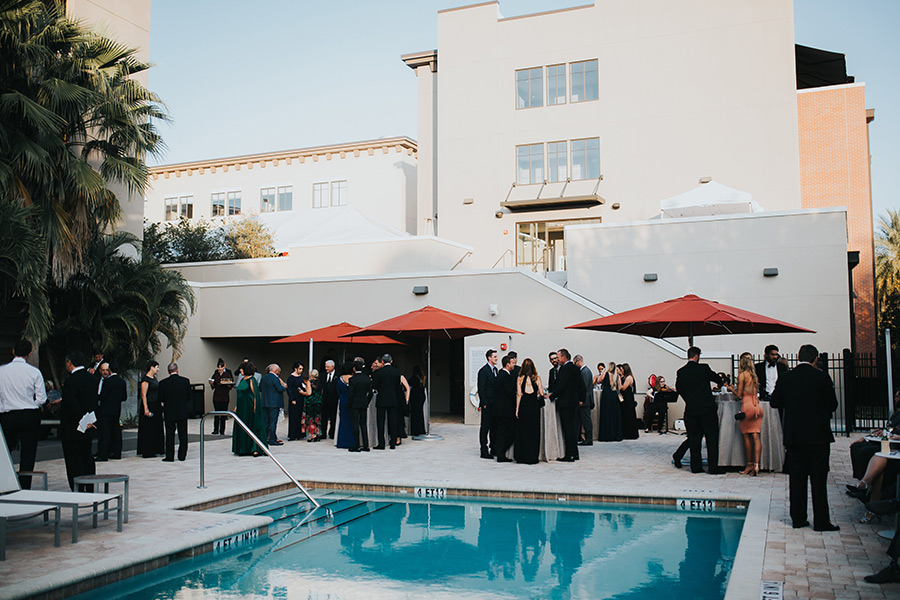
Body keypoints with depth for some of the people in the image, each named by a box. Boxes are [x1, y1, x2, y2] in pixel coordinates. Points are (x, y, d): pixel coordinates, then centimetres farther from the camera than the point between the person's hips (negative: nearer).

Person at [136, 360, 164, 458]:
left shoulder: (154, 378, 14)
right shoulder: (145, 379, -12)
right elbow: (143, 395, -16)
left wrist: (159, 406, 17)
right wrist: (146, 409, -21)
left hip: (156, 407, 9)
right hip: (149, 406, -9)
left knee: (157, 428, 11)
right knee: (148, 429, -4)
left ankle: (155, 450, 18)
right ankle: (147, 452, 2)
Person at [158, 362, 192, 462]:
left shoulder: (163, 383, -9)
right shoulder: (185, 381, -5)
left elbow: (160, 399, -4)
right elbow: (189, 397, 1)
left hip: (169, 412, -1)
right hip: (183, 412, 1)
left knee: (170, 434, 5)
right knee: (183, 435, 9)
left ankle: (170, 456, 6)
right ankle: (182, 456, 13)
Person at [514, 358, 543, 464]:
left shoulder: (520, 378, 1)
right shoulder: (537, 378, 0)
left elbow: (519, 395, -1)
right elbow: (542, 393, 0)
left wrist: (517, 409, 3)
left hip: (523, 406, 1)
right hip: (534, 406, 0)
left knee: (522, 432, 8)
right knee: (533, 432, 6)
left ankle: (521, 457, 11)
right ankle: (532, 457, 8)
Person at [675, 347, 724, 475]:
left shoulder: (680, 372, 3)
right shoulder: (704, 368, -6)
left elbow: (679, 389, 10)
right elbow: (717, 379, 9)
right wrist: (721, 383, 32)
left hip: (691, 409, 4)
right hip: (707, 408, -4)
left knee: (694, 438, 9)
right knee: (712, 437, 3)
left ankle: (696, 466, 11)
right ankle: (713, 467, 1)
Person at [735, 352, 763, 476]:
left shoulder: (742, 375, -8)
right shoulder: (754, 375, 11)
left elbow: (739, 394, -6)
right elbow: (756, 391, 14)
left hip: (747, 406, -6)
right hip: (756, 406, 6)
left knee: (746, 437, 5)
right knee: (756, 437, 1)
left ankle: (750, 465, 11)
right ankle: (756, 465, -6)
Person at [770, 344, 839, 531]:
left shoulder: (785, 377, -2)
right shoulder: (822, 377, -9)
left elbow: (775, 402, 4)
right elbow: (832, 405, -2)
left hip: (793, 436, 3)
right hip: (818, 436, -2)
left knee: (796, 479, 9)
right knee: (818, 480, 3)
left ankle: (798, 518, 13)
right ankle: (821, 521, 6)